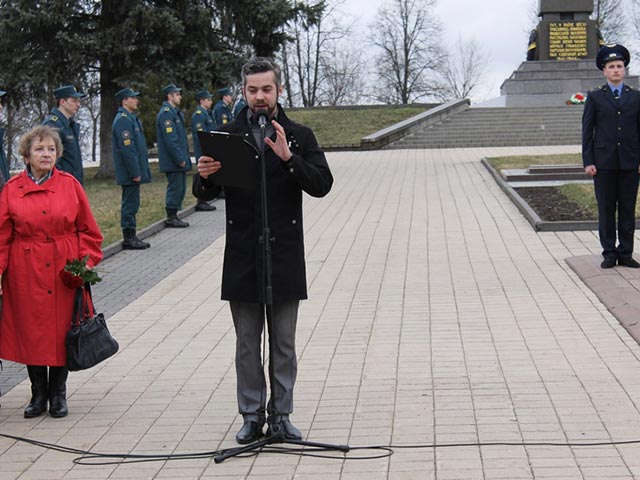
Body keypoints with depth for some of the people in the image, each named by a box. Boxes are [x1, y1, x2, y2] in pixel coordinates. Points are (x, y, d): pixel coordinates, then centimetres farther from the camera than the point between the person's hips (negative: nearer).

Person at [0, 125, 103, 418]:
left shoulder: (70, 185, 1)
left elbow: (88, 230, 5)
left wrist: (86, 263, -4)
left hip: (65, 270, 0)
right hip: (26, 272, 0)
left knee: (62, 330, 4)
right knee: (30, 331, 4)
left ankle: (58, 394, 19)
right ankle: (38, 394, 20)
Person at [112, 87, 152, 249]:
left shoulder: (131, 118, 17)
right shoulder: (123, 120, -15)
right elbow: (127, 148, -21)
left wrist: (139, 170, 19)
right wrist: (135, 173, -21)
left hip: (134, 171, 10)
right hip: (129, 173, -10)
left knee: (132, 204, 13)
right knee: (130, 204, -5)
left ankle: (131, 236, 19)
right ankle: (128, 238, 0)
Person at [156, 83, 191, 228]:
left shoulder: (175, 112, 17)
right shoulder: (165, 113, -15)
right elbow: (170, 139, -21)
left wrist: (184, 157, 17)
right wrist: (180, 159, -20)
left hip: (179, 160, 10)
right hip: (173, 162, -10)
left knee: (180, 189, 13)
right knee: (175, 188, -5)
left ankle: (174, 216, 20)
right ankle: (171, 218, 2)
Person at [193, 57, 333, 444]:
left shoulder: (299, 136, 4)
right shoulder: (227, 136, 6)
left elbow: (322, 184, -8)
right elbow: (203, 193, 4)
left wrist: (289, 158, -22)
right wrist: (205, 177, -20)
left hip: (284, 255, -1)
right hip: (242, 256, 1)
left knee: (284, 343, 7)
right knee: (247, 344, 7)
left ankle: (281, 415, 16)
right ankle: (252, 416, 16)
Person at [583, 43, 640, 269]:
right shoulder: (595, 97, 5)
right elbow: (587, 131, 3)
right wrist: (588, 162, -4)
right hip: (604, 163, -1)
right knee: (606, 210, 1)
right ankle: (609, 253, 8)